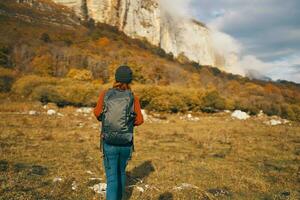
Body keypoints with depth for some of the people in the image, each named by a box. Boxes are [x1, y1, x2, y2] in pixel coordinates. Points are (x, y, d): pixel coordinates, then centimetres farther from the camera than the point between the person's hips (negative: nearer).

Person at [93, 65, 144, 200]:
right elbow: (139, 120, 1)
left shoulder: (105, 95, -8)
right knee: (121, 171, 27)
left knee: (112, 178, 6)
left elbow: (97, 113, 6)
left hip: (109, 143, -1)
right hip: (126, 144, 1)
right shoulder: (133, 98, -9)